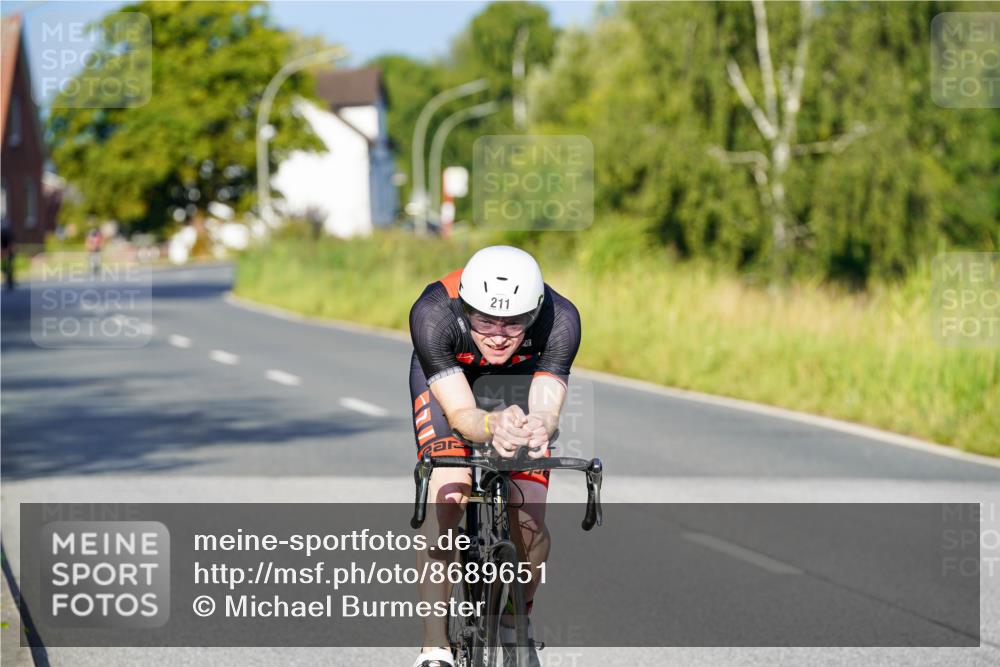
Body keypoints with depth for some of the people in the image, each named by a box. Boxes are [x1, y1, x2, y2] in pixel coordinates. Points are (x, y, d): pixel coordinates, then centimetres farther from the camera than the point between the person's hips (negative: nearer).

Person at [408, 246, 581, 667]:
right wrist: (493, 426, -64)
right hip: (447, 377, -1)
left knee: (530, 529, -11)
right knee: (445, 502, -26)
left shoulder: (560, 319, -36)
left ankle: (516, 622, 19)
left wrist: (539, 427, -65)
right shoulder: (433, 313, -39)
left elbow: (547, 408, -40)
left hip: (520, 380, 1)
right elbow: (460, 414, -41)